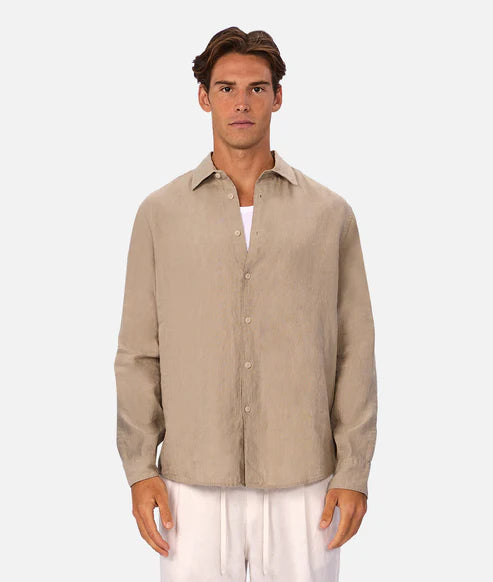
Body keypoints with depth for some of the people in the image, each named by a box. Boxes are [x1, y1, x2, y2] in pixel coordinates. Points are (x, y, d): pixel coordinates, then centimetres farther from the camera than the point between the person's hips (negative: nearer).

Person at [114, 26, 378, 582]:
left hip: (303, 481, 0)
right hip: (194, 482, 0)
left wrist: (354, 472, -3)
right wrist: (139, 469, -2)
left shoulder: (330, 213, 3)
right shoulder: (160, 212, 4)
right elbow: (139, 351, 5)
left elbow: (354, 350, 3)